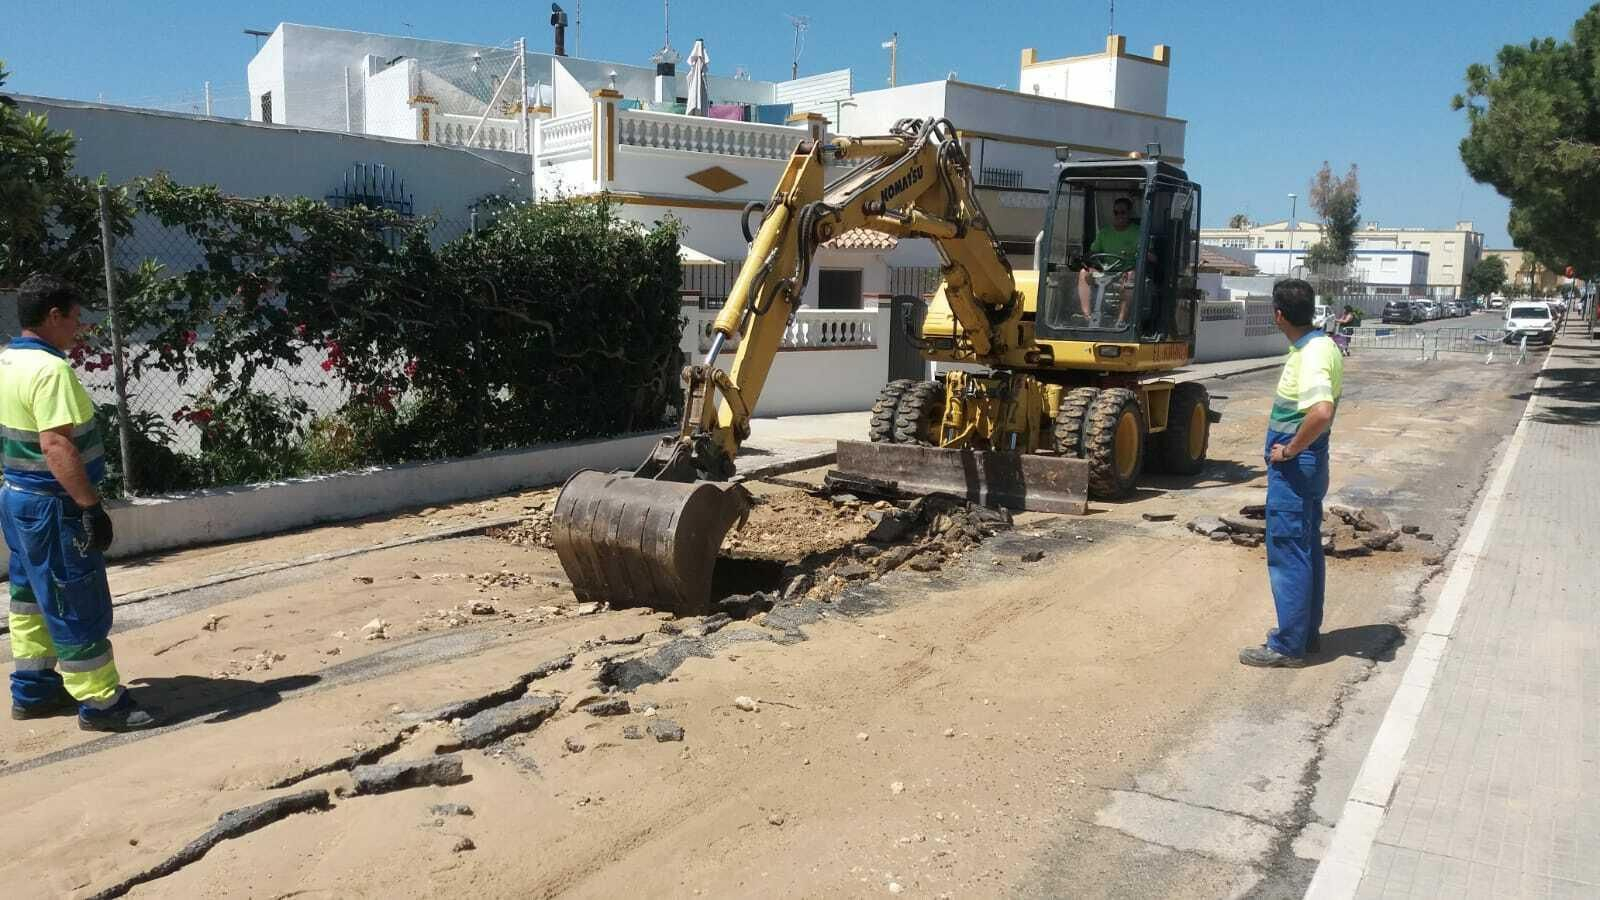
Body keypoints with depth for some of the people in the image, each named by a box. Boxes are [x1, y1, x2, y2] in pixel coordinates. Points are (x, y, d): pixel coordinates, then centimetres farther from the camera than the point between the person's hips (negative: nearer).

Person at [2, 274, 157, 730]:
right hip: (51, 506, -10)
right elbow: (56, 445, -30)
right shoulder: (49, 369, -22)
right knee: (79, 607, -2)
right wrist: (91, 506, -28)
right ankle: (100, 703, 7)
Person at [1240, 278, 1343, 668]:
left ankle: (1287, 646, 5)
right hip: (1309, 464, 10)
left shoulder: (1311, 356, -22)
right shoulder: (1321, 346, 9)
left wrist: (1290, 449, -23)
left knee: (1287, 554, -3)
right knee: (1307, 550, 17)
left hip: (1293, 467, -10)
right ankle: (1305, 631, 29)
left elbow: (1321, 412, -37)